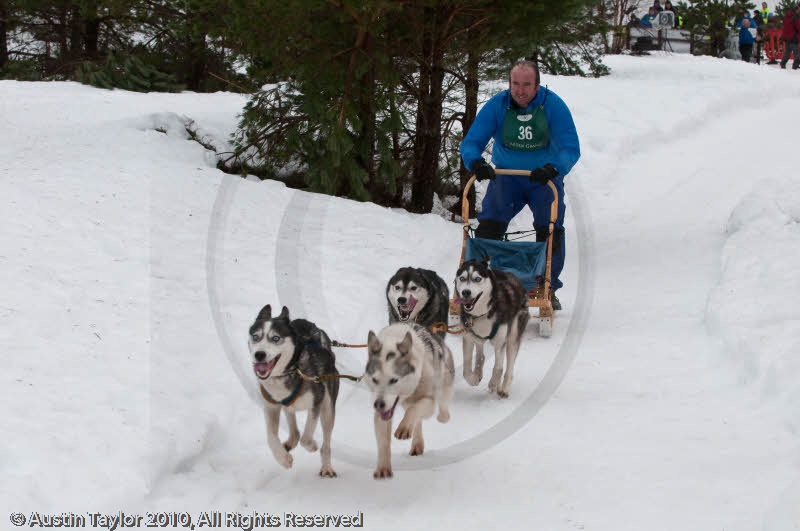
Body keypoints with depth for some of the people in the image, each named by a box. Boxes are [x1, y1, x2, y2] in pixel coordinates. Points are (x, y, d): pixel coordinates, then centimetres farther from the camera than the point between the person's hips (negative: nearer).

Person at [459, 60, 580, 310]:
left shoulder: (553, 105, -17)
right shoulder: (497, 105, -13)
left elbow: (571, 148, -23)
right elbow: (470, 142, -15)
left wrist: (552, 169, -43)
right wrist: (476, 162, -38)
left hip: (544, 178, -1)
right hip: (506, 176, 1)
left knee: (551, 231, -10)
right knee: (487, 227, -13)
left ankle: (548, 288, 5)